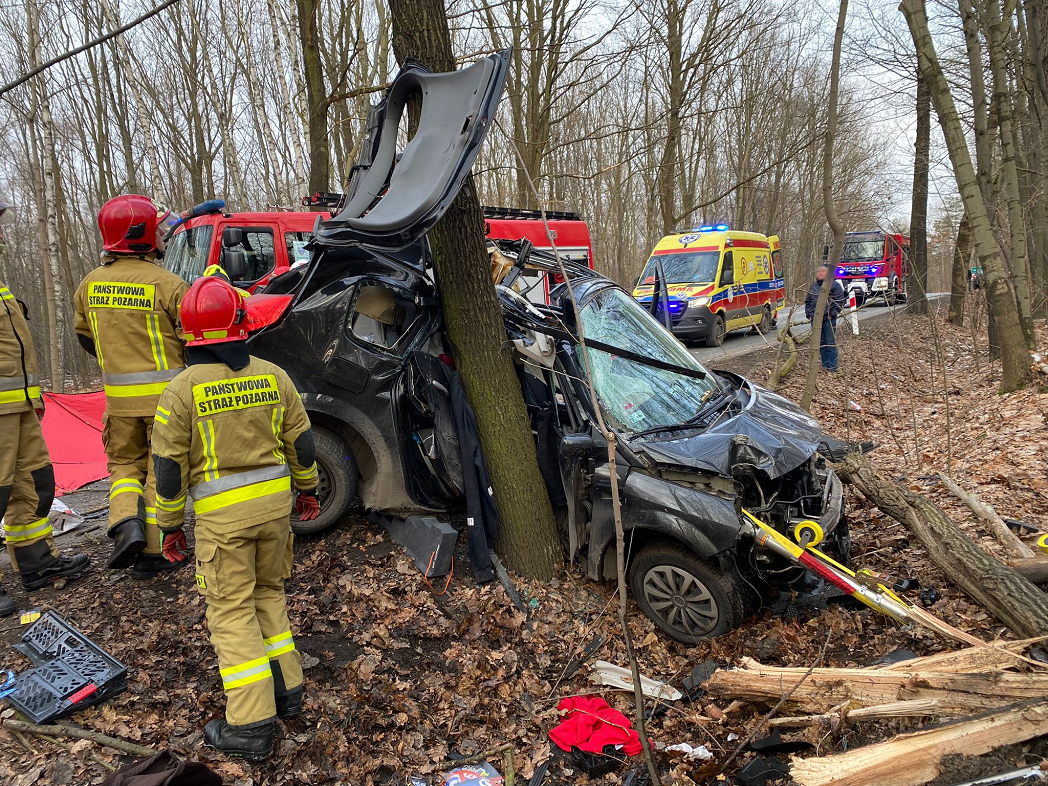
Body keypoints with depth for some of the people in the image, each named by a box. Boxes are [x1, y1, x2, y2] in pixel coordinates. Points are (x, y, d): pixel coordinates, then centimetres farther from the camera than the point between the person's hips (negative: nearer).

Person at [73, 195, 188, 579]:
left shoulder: (90, 284, 3)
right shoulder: (168, 284, -15)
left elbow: (85, 337, 15)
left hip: (119, 395, 4)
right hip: (166, 393, -4)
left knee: (124, 462, 22)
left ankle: (126, 524, -1)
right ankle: (153, 553, 13)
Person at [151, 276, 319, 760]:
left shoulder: (182, 389, -11)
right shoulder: (272, 376, -1)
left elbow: (168, 466, -8)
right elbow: (301, 439, 6)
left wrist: (169, 525, 3)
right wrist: (308, 489, 20)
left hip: (222, 515, -4)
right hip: (275, 502, 4)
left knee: (231, 610, 4)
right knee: (267, 593, 21)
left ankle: (251, 725, 6)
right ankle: (287, 689, 27)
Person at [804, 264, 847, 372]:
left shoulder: (835, 285, -1)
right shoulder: (813, 286, 16)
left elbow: (840, 301, -4)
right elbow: (807, 301, 24)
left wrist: (833, 314, -10)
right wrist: (808, 313, 12)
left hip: (828, 320, -5)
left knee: (830, 343, -3)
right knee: (821, 343, 9)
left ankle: (832, 366, 2)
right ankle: (825, 364, 18)